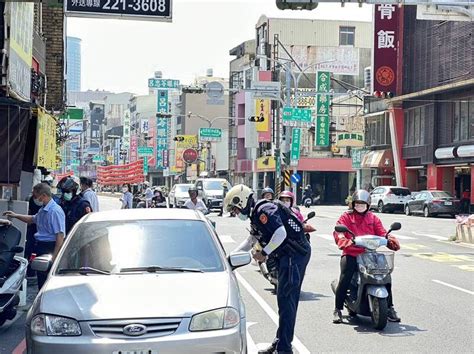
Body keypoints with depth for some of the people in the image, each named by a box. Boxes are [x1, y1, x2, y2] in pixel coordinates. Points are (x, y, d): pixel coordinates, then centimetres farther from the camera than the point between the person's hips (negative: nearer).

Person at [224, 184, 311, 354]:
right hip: (289, 256, 11)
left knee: (286, 300, -8)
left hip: (294, 255, -11)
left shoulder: (264, 210, -15)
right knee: (287, 300, 16)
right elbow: (252, 240, 29)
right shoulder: (256, 215, 17)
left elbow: (281, 233, -27)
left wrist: (264, 253, -16)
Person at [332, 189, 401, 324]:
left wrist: (391, 240, -16)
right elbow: (338, 233, -9)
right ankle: (338, 310, -8)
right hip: (351, 254, -3)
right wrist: (346, 242, -31)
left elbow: (382, 232, 5)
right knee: (344, 279, -22)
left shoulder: (373, 218, 18)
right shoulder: (346, 217, 7)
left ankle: (390, 308, 5)